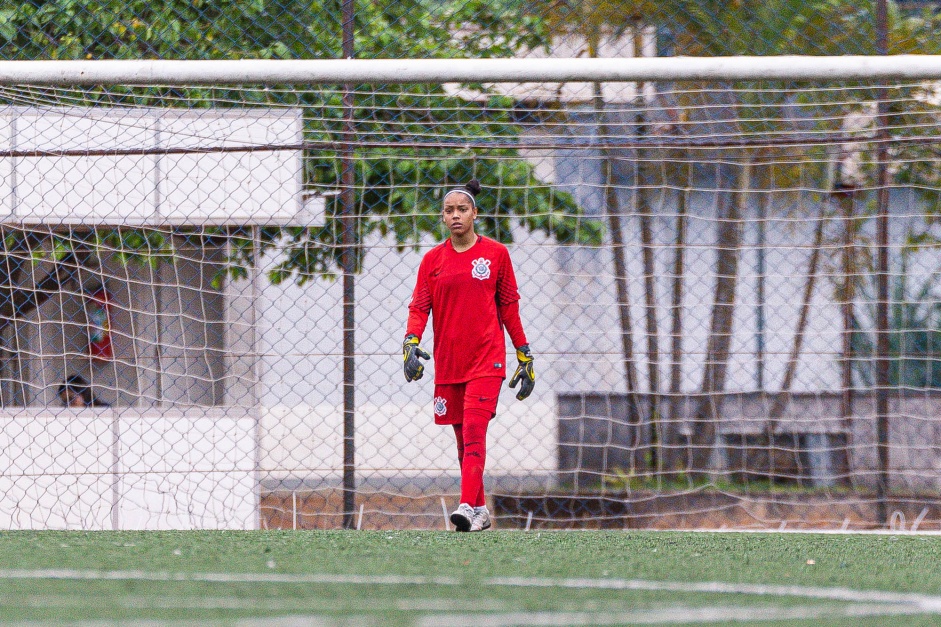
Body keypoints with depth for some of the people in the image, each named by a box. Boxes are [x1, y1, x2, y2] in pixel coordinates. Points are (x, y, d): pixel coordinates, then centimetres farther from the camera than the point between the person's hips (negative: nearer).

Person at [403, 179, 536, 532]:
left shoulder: (496, 254, 4)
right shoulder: (433, 259, 8)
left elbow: (509, 307, 8)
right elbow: (419, 307, 3)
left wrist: (524, 356, 8)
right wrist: (411, 342, -15)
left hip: (487, 357, -3)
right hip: (447, 361, 3)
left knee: (474, 430, -17)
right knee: (463, 437, 8)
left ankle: (467, 507, -27)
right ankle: (480, 510, 18)